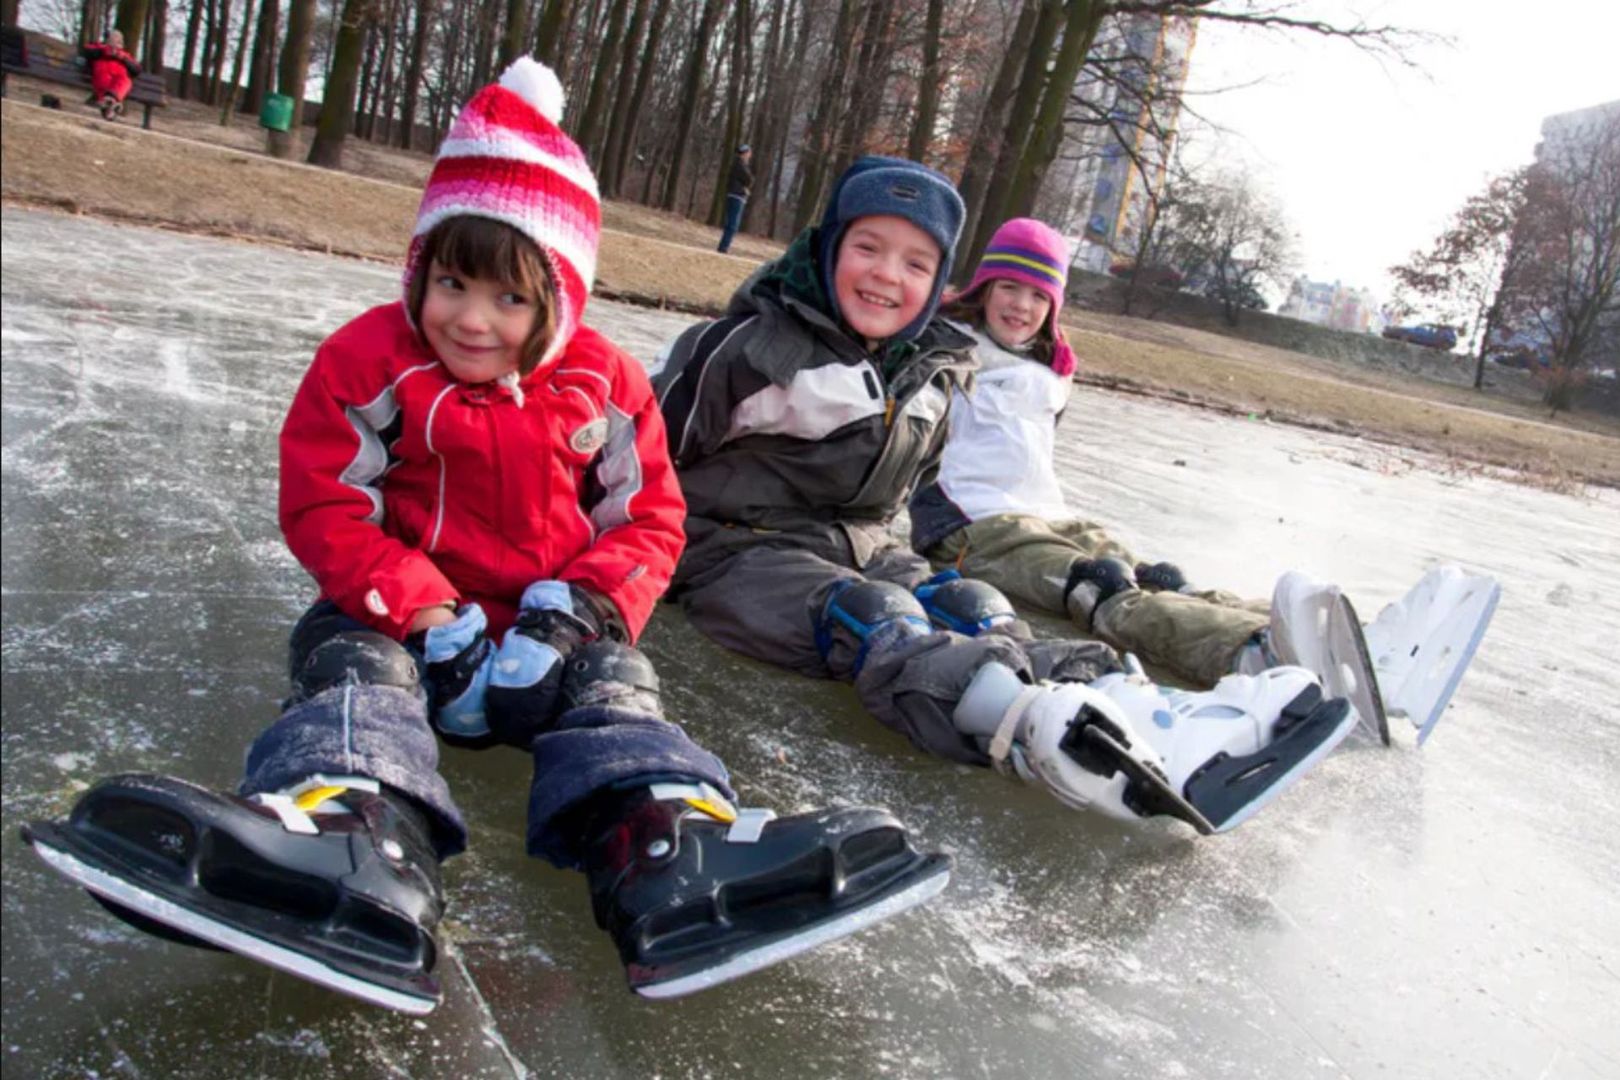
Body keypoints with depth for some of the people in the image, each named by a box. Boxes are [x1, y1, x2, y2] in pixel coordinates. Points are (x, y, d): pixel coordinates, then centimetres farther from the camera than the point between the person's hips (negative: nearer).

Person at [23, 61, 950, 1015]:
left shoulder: (607, 386, -1)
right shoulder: (369, 361, -5)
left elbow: (649, 521, 2)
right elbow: (324, 507, -8)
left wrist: (575, 610, -18)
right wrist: (427, 613, -23)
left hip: (552, 626, 1)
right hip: (401, 615, -1)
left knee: (614, 685, -25)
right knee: (357, 665, -29)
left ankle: (681, 862, -52)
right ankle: (345, 847, -62)